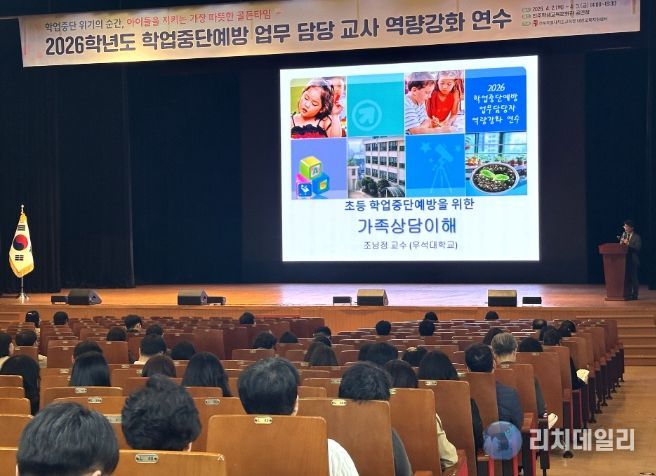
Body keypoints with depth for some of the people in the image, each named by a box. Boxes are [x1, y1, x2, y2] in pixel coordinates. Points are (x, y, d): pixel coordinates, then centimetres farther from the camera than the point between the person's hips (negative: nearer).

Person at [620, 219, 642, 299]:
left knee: (634, 277, -4)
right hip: (625, 260, 6)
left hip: (633, 260, -6)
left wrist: (628, 244, -21)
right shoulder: (623, 235, 15)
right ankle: (628, 294, 14)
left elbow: (638, 248, -15)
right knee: (627, 277, 8)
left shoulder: (637, 237, -3)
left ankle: (634, 295, 2)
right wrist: (621, 243, -5)